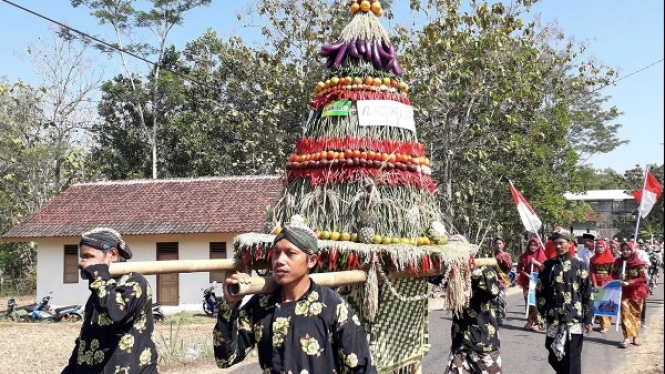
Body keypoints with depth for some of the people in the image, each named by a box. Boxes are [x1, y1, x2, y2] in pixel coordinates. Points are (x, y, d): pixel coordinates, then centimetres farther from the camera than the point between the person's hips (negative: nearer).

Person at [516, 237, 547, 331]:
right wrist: (526, 274, -10)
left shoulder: (541, 255, 2)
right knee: (528, 303, 6)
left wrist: (538, 263, -14)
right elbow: (519, 268, 6)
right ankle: (530, 322, 14)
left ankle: (539, 323, -9)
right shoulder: (524, 256, 6)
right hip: (527, 283, 3)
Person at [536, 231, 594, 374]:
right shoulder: (548, 265, 6)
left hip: (574, 319, -2)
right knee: (554, 357, 8)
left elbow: (587, 294, 0)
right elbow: (540, 291, 10)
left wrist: (589, 320, -3)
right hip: (553, 320, 3)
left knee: (572, 359, 1)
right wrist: (543, 311, 1)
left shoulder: (578, 265, 0)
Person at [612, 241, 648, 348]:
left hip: (636, 292, -1)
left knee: (636, 314, 11)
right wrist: (619, 277, -14)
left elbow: (642, 278, -14)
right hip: (624, 292, 1)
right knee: (625, 314, -8)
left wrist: (629, 282, -24)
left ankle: (636, 336, 25)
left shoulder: (639, 263, -9)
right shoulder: (618, 262, 0)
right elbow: (613, 274, 9)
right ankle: (627, 337, -10)